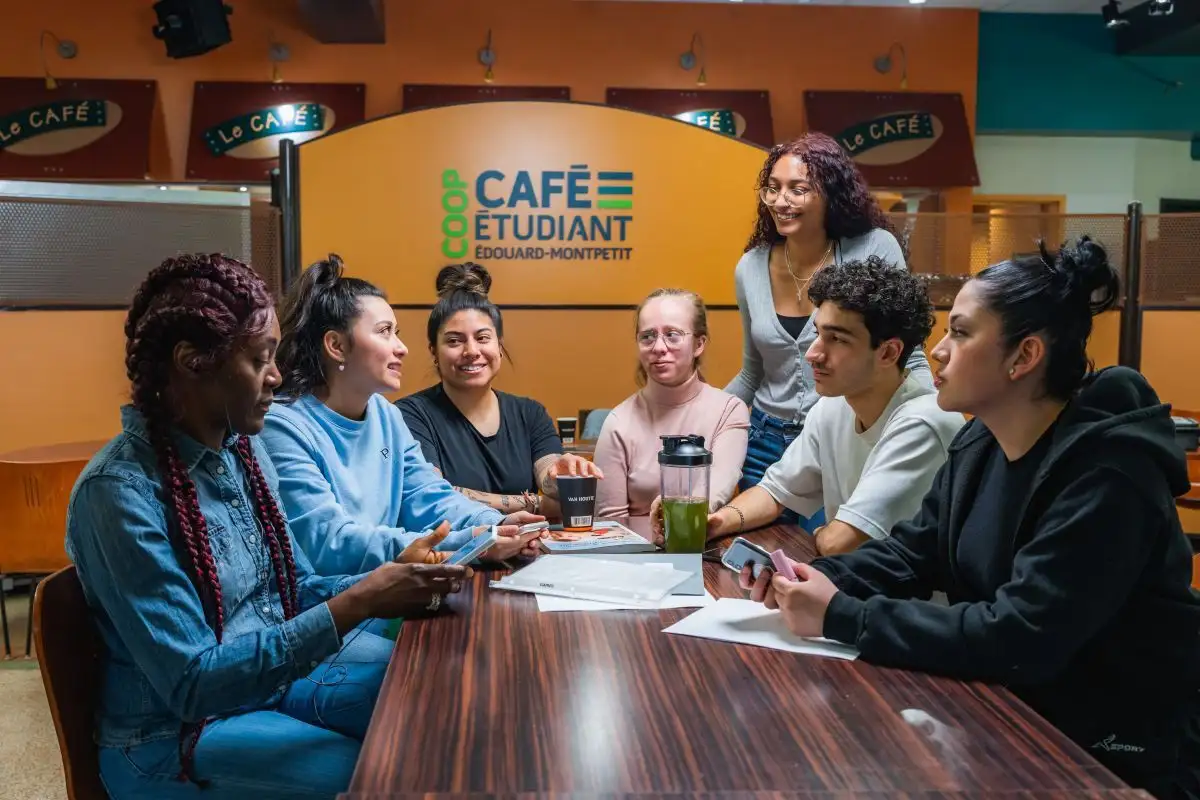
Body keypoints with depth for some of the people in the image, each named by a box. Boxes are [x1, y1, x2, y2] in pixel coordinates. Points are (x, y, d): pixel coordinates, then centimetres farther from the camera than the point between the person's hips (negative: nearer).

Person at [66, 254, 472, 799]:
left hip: (278, 669, 7)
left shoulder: (242, 449, -1)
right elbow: (190, 685, -26)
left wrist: (388, 580, -14)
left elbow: (295, 591, 5)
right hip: (173, 733, -6)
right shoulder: (120, 491, -25)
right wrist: (357, 604, -29)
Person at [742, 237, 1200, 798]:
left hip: (1111, 750, -6)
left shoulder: (1105, 475, -26)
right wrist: (814, 581, -14)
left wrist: (842, 618, -28)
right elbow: (911, 553, 5)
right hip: (1010, 709, 7)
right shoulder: (979, 444, 1)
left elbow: (1020, 638, -31)